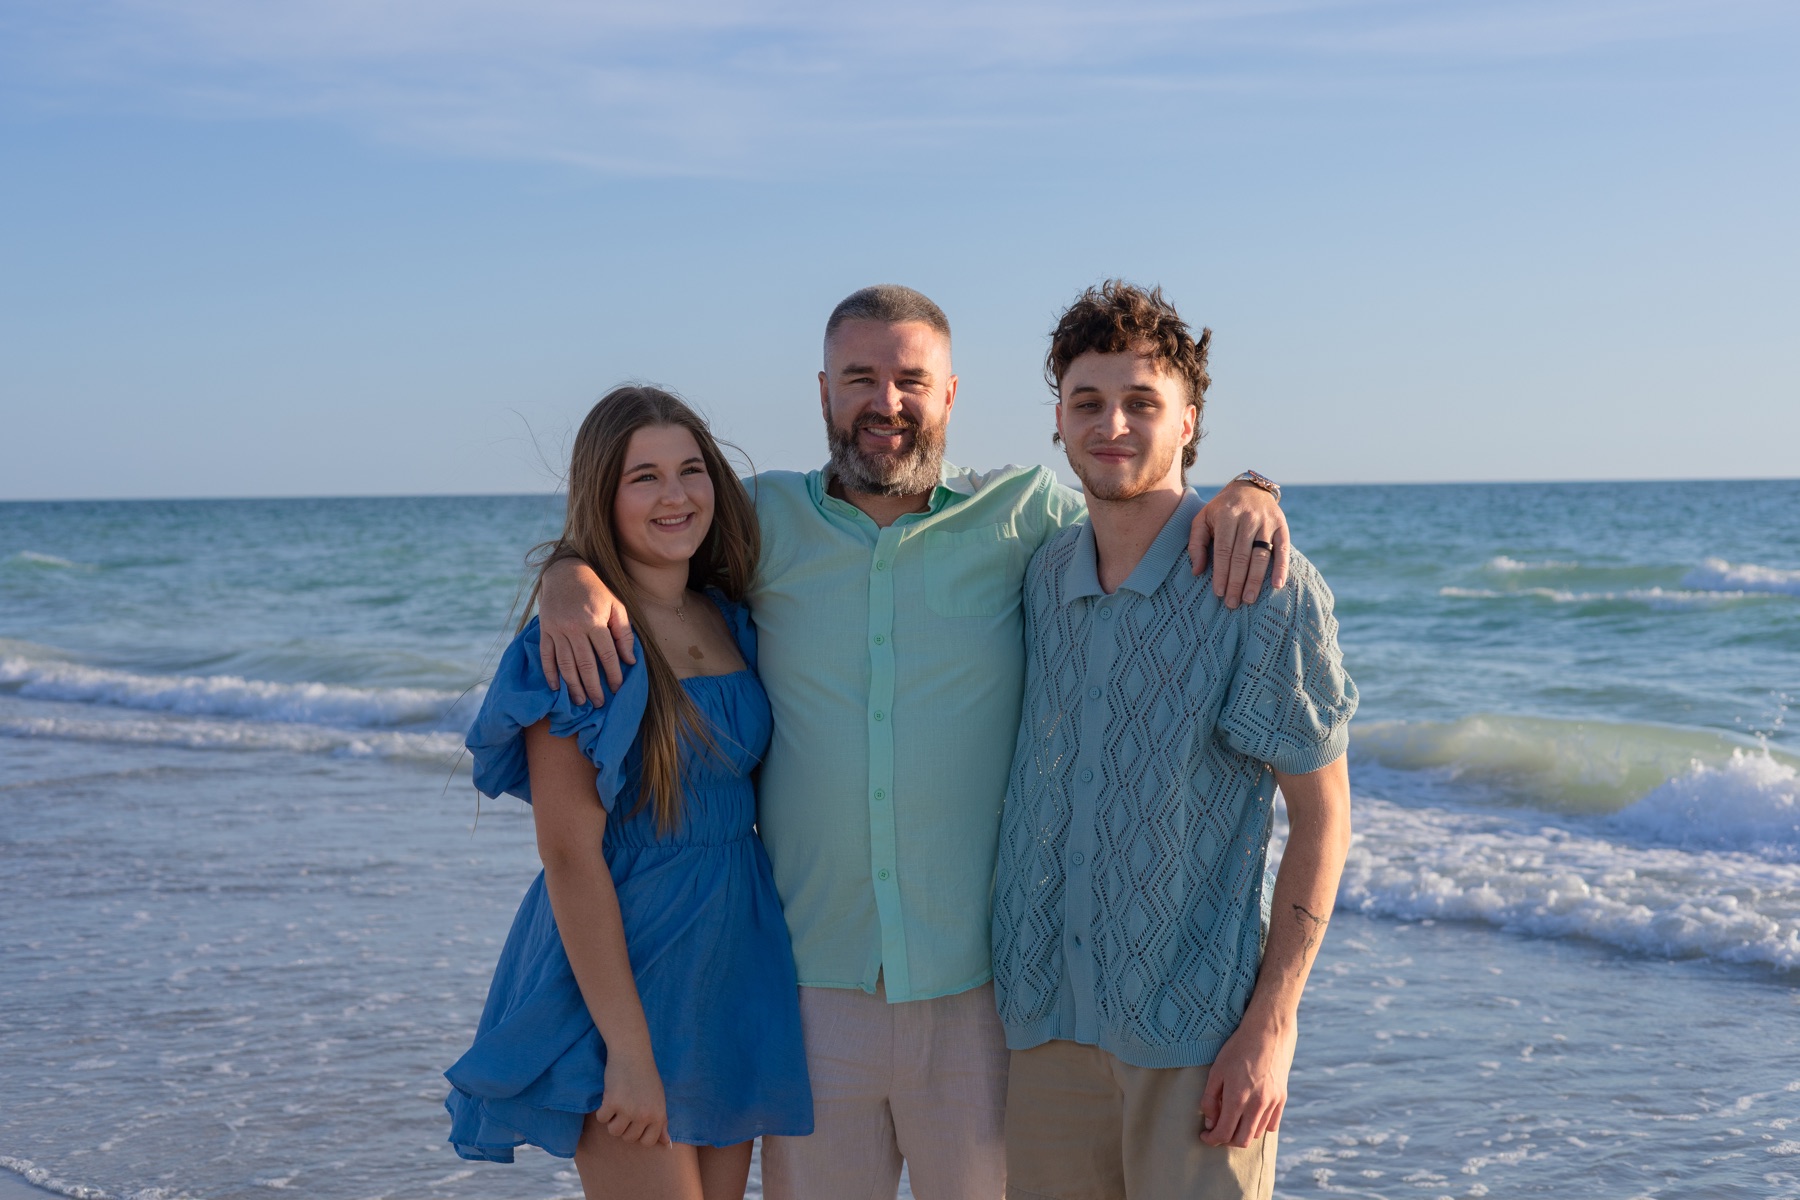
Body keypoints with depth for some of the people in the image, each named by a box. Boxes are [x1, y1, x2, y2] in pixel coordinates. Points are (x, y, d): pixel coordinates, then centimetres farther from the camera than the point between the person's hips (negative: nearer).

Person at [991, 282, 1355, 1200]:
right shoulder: (1034, 579, 5)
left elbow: (1322, 816, -7)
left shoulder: (1265, 588, -9)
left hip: (1199, 1029, -4)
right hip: (1046, 1020, 4)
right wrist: (991, 969, 10)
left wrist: (1271, 1026, -12)